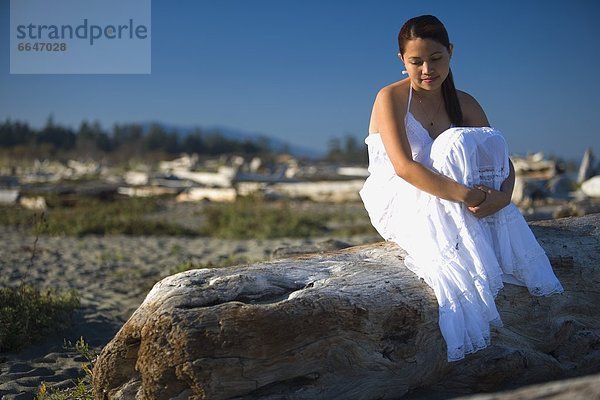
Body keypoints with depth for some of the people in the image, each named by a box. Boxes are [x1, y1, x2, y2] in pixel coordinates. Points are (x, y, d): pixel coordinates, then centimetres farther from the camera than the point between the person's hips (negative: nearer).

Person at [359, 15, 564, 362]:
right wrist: (468, 196, -34)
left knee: (489, 142, -18)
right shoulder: (391, 98, -9)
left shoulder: (463, 103, 8)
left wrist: (502, 196, -25)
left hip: (446, 205, 5)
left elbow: (503, 160, -1)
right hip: (395, 202, -5)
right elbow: (404, 167, -24)